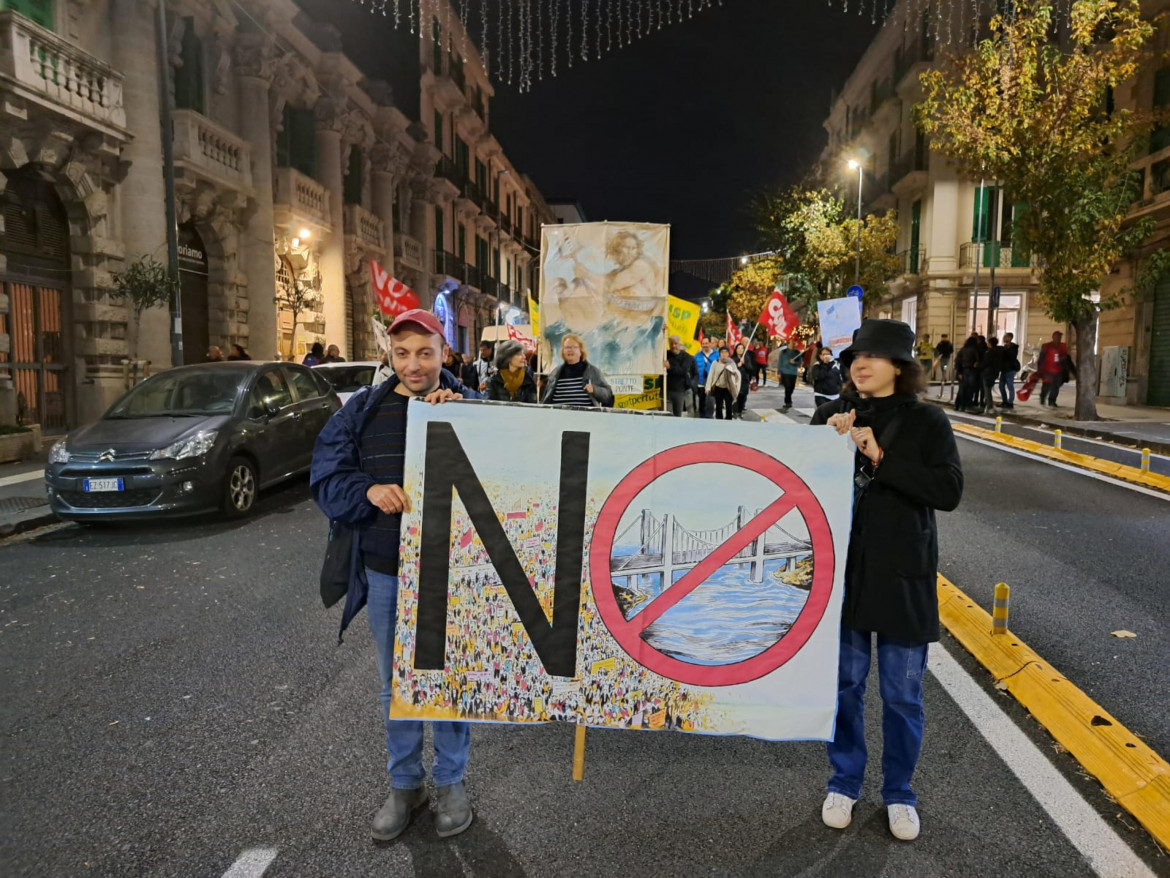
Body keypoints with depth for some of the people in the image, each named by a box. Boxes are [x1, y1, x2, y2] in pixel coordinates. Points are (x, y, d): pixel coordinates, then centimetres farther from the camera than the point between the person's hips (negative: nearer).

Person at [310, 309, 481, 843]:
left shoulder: (469, 406, -4)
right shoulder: (362, 410, 2)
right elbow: (326, 479, -1)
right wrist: (370, 490, -21)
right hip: (385, 573, 3)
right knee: (395, 684, 17)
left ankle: (451, 782, 34)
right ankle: (405, 784, 36)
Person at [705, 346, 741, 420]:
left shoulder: (731, 363, 2)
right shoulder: (715, 363, 1)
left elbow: (738, 375, -2)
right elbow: (710, 375, -1)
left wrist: (735, 372, -23)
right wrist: (708, 387, -8)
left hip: (728, 389, -1)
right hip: (718, 388, 1)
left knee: (729, 407, -3)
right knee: (718, 407, 7)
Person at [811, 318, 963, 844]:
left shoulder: (926, 421, -4)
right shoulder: (831, 415, 1)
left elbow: (949, 491, -15)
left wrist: (881, 458, -22)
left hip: (902, 576, -1)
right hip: (840, 571, 2)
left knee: (902, 694, 10)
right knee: (844, 685, 14)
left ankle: (898, 793, 30)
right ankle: (844, 783, 32)